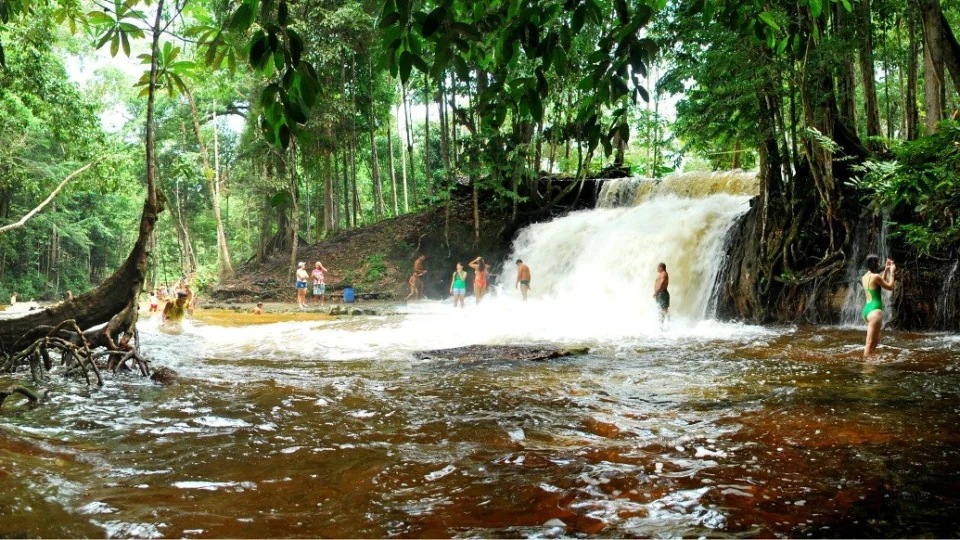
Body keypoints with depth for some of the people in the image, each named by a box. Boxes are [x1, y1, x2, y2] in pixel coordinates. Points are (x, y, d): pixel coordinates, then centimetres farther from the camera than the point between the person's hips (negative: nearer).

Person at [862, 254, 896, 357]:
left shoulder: (865, 276, 12)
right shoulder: (875, 276, -14)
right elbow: (890, 287, -5)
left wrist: (886, 270, 25)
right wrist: (892, 272, 4)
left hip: (867, 309, 10)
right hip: (875, 310, -10)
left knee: (876, 339, 21)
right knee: (870, 343, -7)